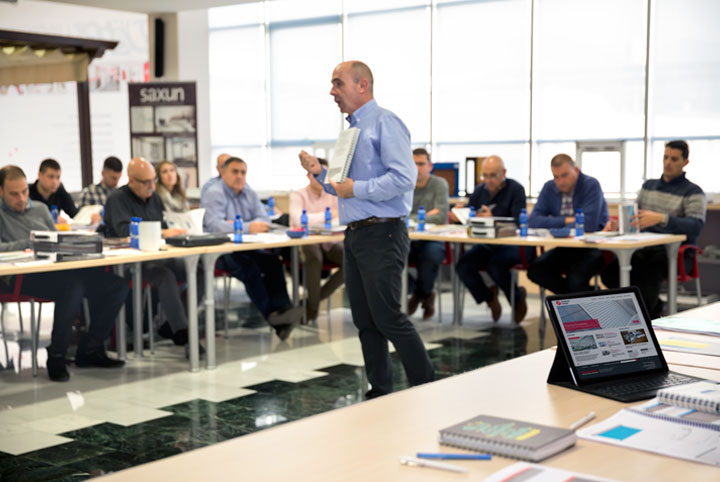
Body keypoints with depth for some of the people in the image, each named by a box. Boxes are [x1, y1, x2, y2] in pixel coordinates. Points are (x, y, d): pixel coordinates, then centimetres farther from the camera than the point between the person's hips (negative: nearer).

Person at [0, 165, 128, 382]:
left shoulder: (40, 209, 26)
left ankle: (89, 350, 0)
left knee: (117, 286, -11)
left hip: (57, 270, 7)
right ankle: (56, 356, -21)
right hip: (24, 277, -7)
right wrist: (31, 242, -13)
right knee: (72, 288, -38)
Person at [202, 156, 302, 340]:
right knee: (249, 267, -33)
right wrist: (247, 227, -33)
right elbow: (214, 225, -22)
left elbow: (264, 219, 4)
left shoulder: (249, 193, 15)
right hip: (219, 251, -6)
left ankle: (282, 308, -33)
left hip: (246, 247, 6)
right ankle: (272, 315, -31)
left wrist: (236, 226, -16)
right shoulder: (214, 194, -5)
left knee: (273, 261, -23)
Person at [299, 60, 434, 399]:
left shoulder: (384, 123, -9)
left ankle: (426, 388, 1)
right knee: (365, 320, 10)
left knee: (388, 317, -10)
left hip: (381, 235, -9)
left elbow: (404, 177, -21)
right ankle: (380, 393, 18)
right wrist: (320, 173, 9)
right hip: (354, 235, 9)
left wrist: (357, 189, -16)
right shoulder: (350, 129, 19)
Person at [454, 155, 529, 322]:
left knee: (495, 265, -34)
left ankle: (518, 298, -3)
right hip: (487, 244, 6)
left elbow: (518, 222, -18)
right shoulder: (480, 190, 11)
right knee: (463, 265, -19)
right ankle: (489, 298, 8)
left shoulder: (515, 189, -7)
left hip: (513, 244, -6)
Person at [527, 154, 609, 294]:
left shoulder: (591, 185, -12)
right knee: (534, 271, -19)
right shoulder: (549, 188, 4)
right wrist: (566, 221, -15)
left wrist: (556, 225, -12)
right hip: (564, 249, 6)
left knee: (575, 277, -33)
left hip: (592, 247, -6)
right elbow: (534, 221, -5)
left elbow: (589, 225, -23)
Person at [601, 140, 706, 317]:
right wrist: (618, 223, -2)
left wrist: (661, 219, -32)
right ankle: (654, 309, -3)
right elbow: (634, 214, 24)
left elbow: (696, 226, -17)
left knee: (649, 274, -38)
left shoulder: (693, 192, 0)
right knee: (610, 272, -23)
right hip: (644, 250, 6)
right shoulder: (648, 186, 20)